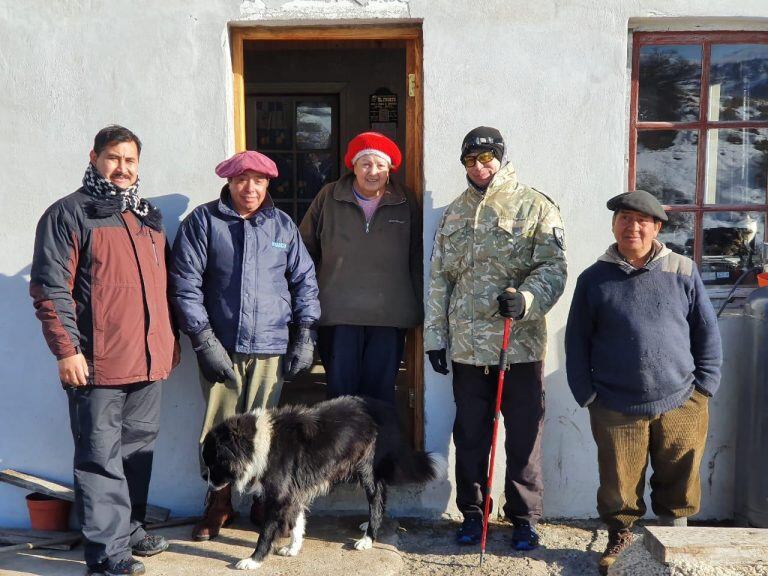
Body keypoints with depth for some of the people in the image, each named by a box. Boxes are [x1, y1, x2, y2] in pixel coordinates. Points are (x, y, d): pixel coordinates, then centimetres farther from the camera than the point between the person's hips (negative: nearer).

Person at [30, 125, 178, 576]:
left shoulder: (149, 217, 17)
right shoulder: (68, 214, -3)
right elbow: (51, 289, -9)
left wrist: (171, 339, 20)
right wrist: (66, 349, -15)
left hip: (149, 359, 7)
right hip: (98, 362, -7)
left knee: (138, 449, 16)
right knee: (101, 457, -1)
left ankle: (130, 529, 31)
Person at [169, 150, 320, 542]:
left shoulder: (283, 224, 10)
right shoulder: (203, 221, 1)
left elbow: (304, 280, 12)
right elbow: (185, 284, -3)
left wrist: (304, 334, 5)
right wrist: (204, 341, -8)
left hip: (271, 348, 2)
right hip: (221, 347, -1)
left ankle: (264, 503, 24)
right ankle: (219, 505, 22)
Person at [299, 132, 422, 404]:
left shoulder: (406, 204, 6)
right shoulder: (329, 198, 5)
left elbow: (416, 259, 9)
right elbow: (306, 249, 10)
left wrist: (418, 306, 6)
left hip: (389, 317, 1)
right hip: (339, 312, 0)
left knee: (380, 392, 8)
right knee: (340, 391, 4)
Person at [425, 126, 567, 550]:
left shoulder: (535, 207, -1)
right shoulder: (454, 214, 13)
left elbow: (553, 268, -8)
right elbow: (439, 279, 12)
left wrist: (525, 298, -27)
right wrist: (435, 336, 8)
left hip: (520, 343, -3)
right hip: (466, 345, 4)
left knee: (524, 436, 6)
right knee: (469, 434, 12)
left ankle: (524, 517, 23)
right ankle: (472, 512, 27)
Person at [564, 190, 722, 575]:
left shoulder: (682, 273, 2)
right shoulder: (594, 279, 1)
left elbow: (707, 333, 6)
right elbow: (577, 341, 3)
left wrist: (705, 386, 1)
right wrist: (586, 393, -2)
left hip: (681, 404, 1)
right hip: (616, 408, -1)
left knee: (679, 485, 13)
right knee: (619, 485, 8)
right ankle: (619, 539, 30)